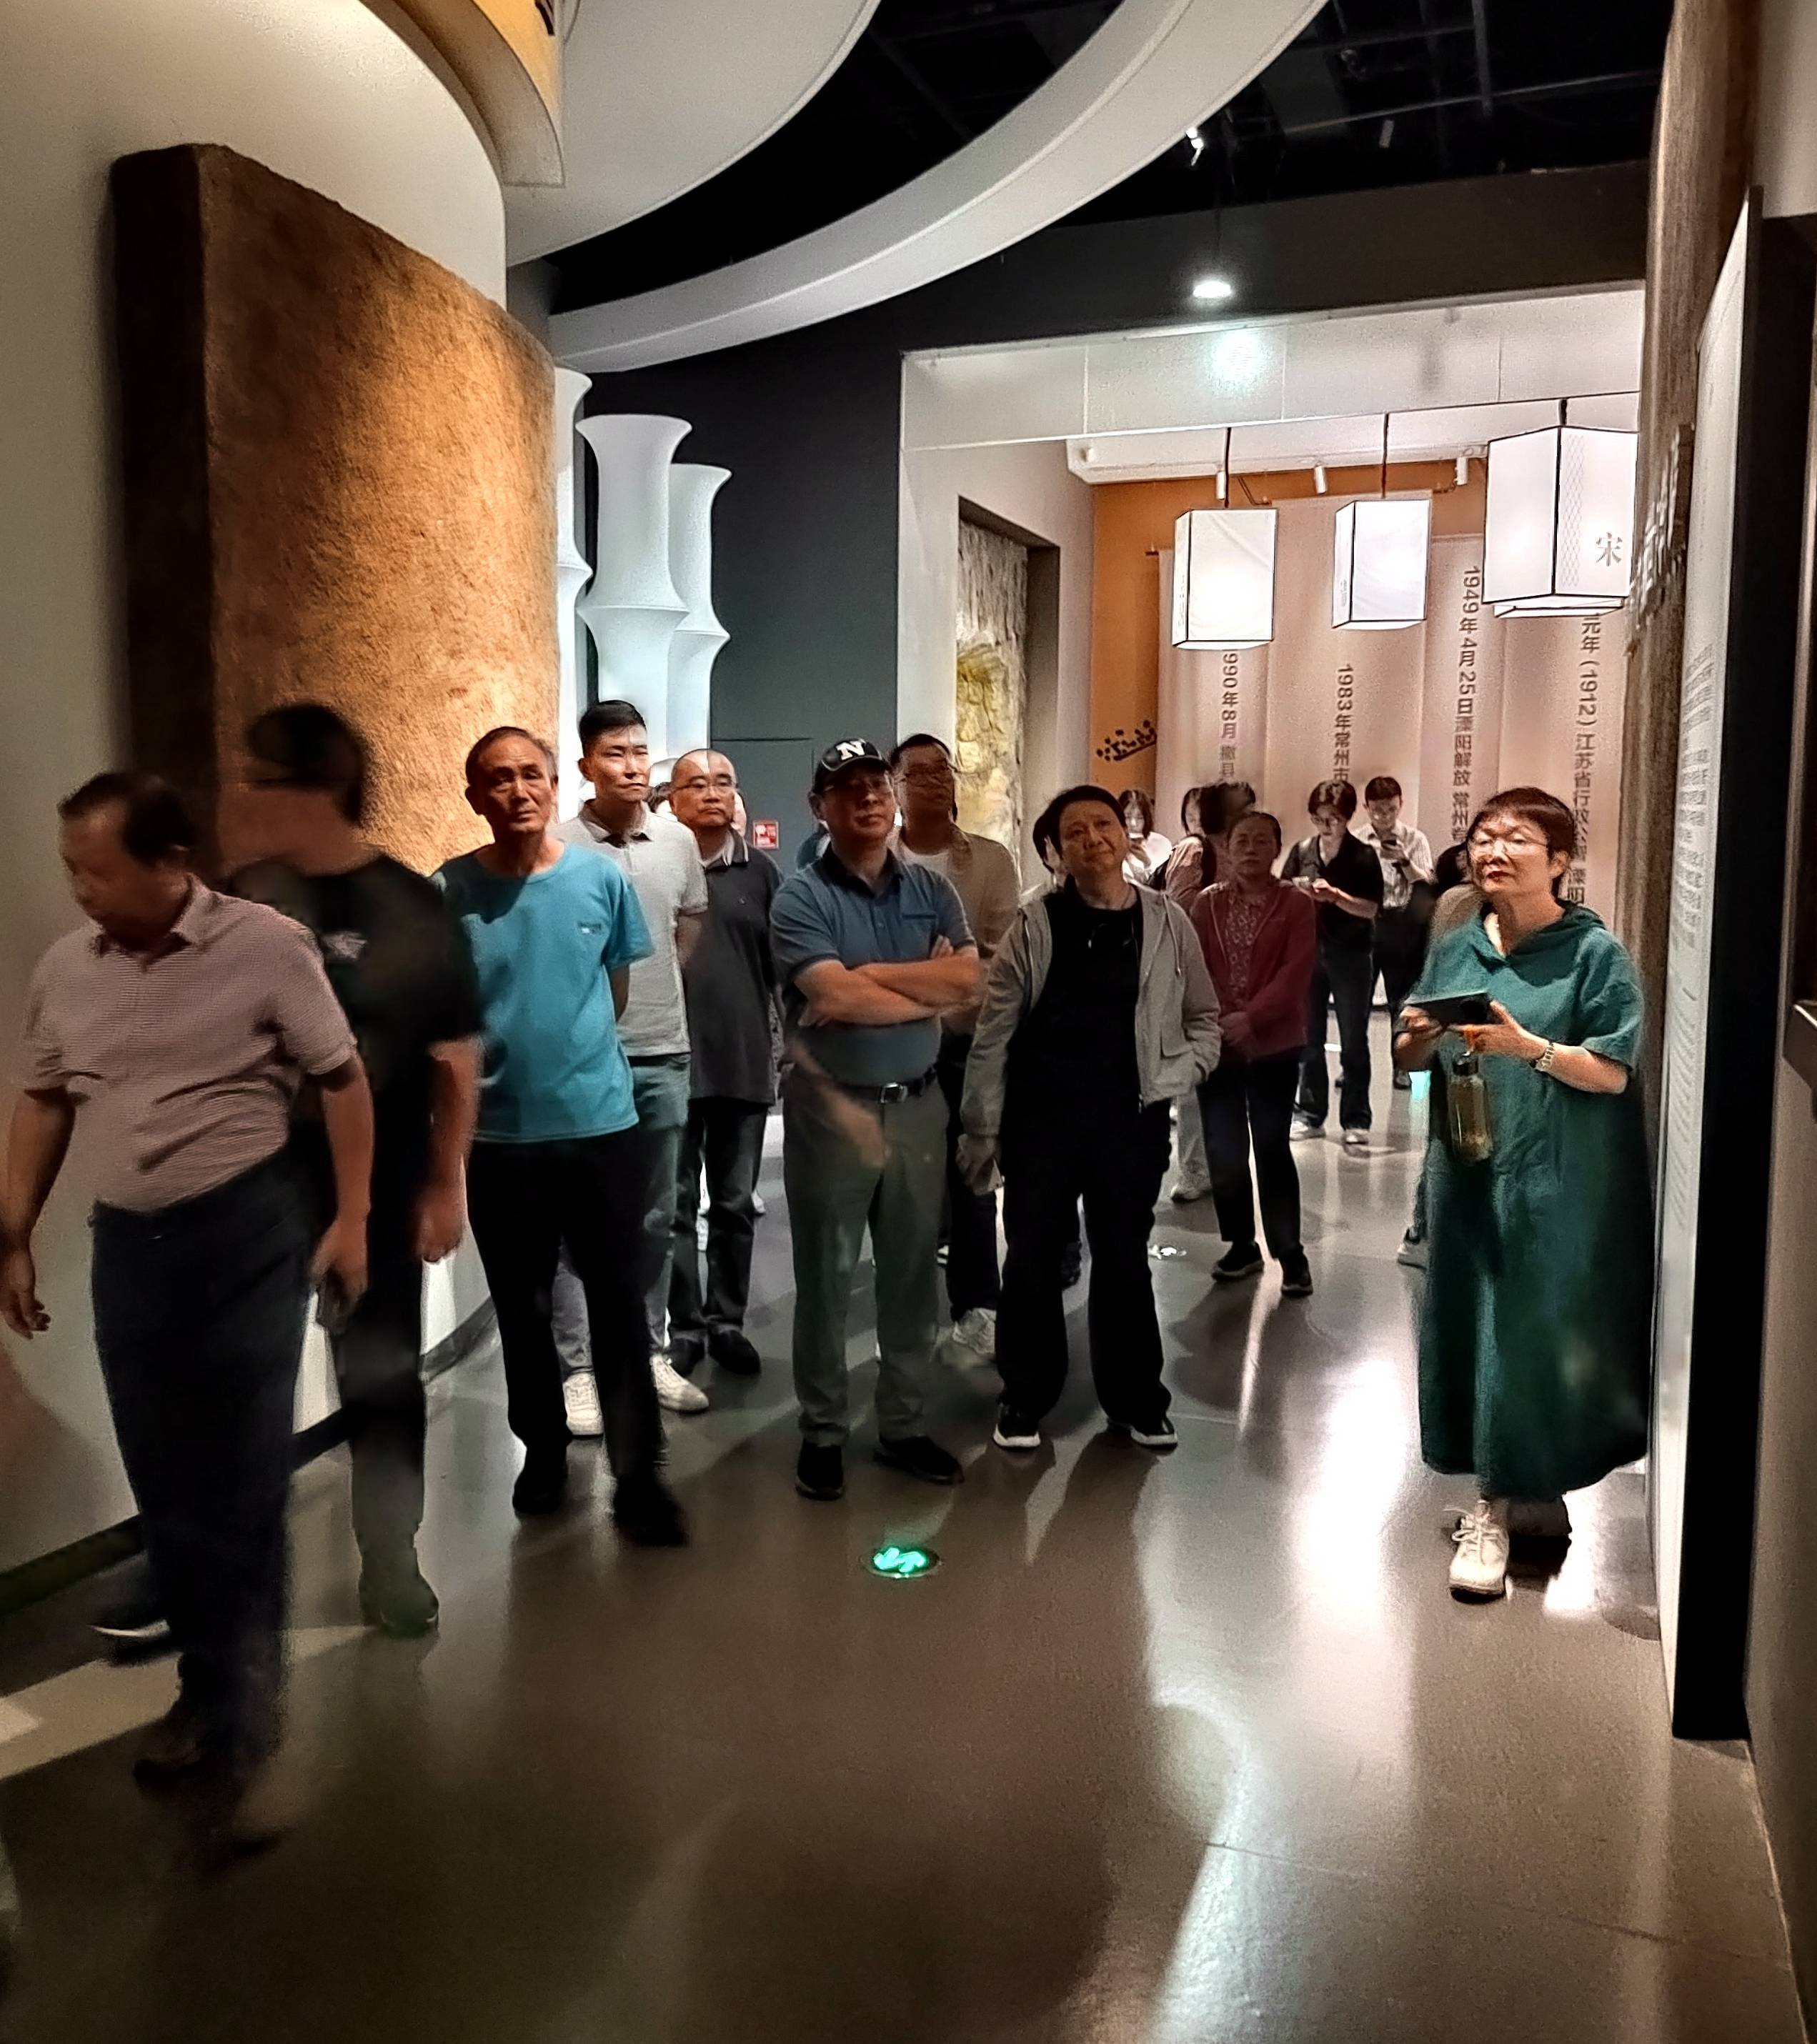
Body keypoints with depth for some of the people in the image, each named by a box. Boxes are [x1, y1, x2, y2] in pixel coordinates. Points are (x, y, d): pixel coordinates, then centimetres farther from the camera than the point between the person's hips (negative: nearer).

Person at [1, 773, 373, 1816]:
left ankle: (247, 1712, 20)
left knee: (245, 1486, 3)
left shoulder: (267, 945, -11)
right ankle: (210, 1686, 32)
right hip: (129, 1244, 5)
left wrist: (352, 1218, -8)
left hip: (250, 1233, -5)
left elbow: (344, 1079, -5)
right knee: (167, 1486, 13)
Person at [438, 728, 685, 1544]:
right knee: (521, 1310, 14)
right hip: (498, 1133, 0)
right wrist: (508, 1058, 5)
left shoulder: (603, 879, -4)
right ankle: (542, 1452, 33)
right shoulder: (450, 891, -6)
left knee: (618, 1308, 4)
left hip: (602, 1124, 0)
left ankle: (638, 1477, 14)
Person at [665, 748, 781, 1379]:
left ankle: (727, 1320, 23)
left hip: (745, 1063, 2)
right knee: (676, 1203, 7)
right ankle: (683, 1326, 17)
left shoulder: (759, 870, 6)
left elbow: (783, 964, 9)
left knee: (735, 1203, 11)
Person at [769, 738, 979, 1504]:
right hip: (831, 1107, -4)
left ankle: (903, 1425, 27)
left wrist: (871, 975, -15)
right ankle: (823, 1433, 21)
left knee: (912, 1276, 13)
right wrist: (927, 993, -9)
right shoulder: (801, 897, -8)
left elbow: (968, 983, -8)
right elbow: (835, 998, -22)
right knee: (825, 1280, 8)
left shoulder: (932, 890, 6)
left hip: (917, 1106, 4)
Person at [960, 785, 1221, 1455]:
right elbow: (993, 1034, -3)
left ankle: (1135, 1400, 28)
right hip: (1041, 1117, -1)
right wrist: (981, 1129, -4)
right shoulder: (1035, 924, -5)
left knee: (1124, 1260, 13)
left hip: (1131, 1120, 1)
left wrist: (1170, 1081, -4)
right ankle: (1025, 1399, 24)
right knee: (1031, 1261, 7)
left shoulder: (1168, 923, 1)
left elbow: (1203, 1018, 12)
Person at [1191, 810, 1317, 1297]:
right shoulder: (1207, 903, 7)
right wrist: (1212, 1021, -13)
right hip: (1216, 1044, 3)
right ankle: (1242, 1244, 22)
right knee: (1224, 1150, 8)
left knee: (1273, 1148, -2)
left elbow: (1296, 973, -11)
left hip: (1274, 1045, -3)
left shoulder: (1297, 904, -2)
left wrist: (1251, 1018, -21)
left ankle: (1290, 1252, 10)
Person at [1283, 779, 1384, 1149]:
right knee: (1309, 1039, 8)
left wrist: (1336, 896, -24)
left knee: (1353, 1041, 2)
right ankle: (1311, 1115, 18)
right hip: (1309, 952, 4)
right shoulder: (1302, 851, 4)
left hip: (1351, 956, -3)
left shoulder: (1363, 856, -6)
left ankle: (1356, 1121, 6)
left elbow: (1371, 909, -11)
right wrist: (1298, 889, -13)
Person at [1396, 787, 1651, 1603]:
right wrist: (1417, 1038, -9)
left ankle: (1497, 1509, 11)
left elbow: (1612, 1073, -11)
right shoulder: (1455, 950, 9)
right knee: (1469, 1323, 8)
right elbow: (1412, 1061, 14)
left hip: (1557, 1181, -5)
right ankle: (1523, 1491, 27)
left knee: (1533, 1332, -2)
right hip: (1467, 1169, 5)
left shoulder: (1595, 953, -6)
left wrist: (1527, 1046, -25)